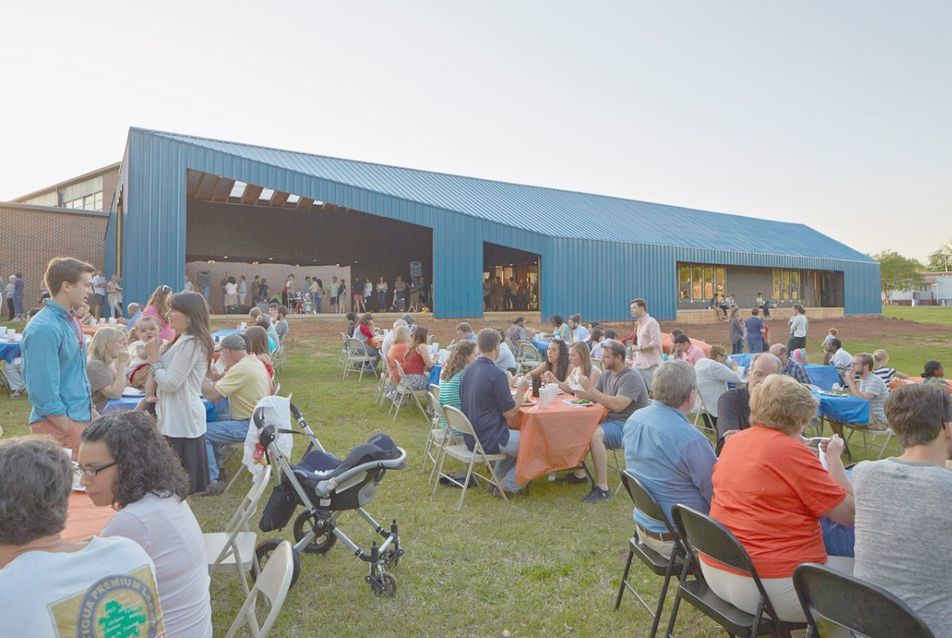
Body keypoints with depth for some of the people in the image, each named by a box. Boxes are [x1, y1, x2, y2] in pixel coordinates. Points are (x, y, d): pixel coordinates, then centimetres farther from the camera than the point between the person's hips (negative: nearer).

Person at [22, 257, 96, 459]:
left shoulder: (71, 320, 10)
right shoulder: (44, 329, -18)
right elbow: (43, 390, -21)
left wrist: (92, 413, 15)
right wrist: (68, 430, -17)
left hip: (81, 418, 9)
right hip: (58, 424, -9)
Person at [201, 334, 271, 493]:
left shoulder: (240, 369, -23)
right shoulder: (255, 361, 8)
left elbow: (212, 394, -24)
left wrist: (202, 381, -8)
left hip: (249, 426, -10)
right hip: (258, 419, 10)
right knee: (212, 421, 22)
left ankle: (212, 482, -7)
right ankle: (216, 468, 28)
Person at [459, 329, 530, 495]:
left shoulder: (468, 370, 3)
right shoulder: (496, 374, -22)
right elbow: (510, 414, -15)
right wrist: (521, 391, -1)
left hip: (470, 437, 8)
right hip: (488, 441, -8)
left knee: (515, 438, 30)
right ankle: (509, 485, 12)